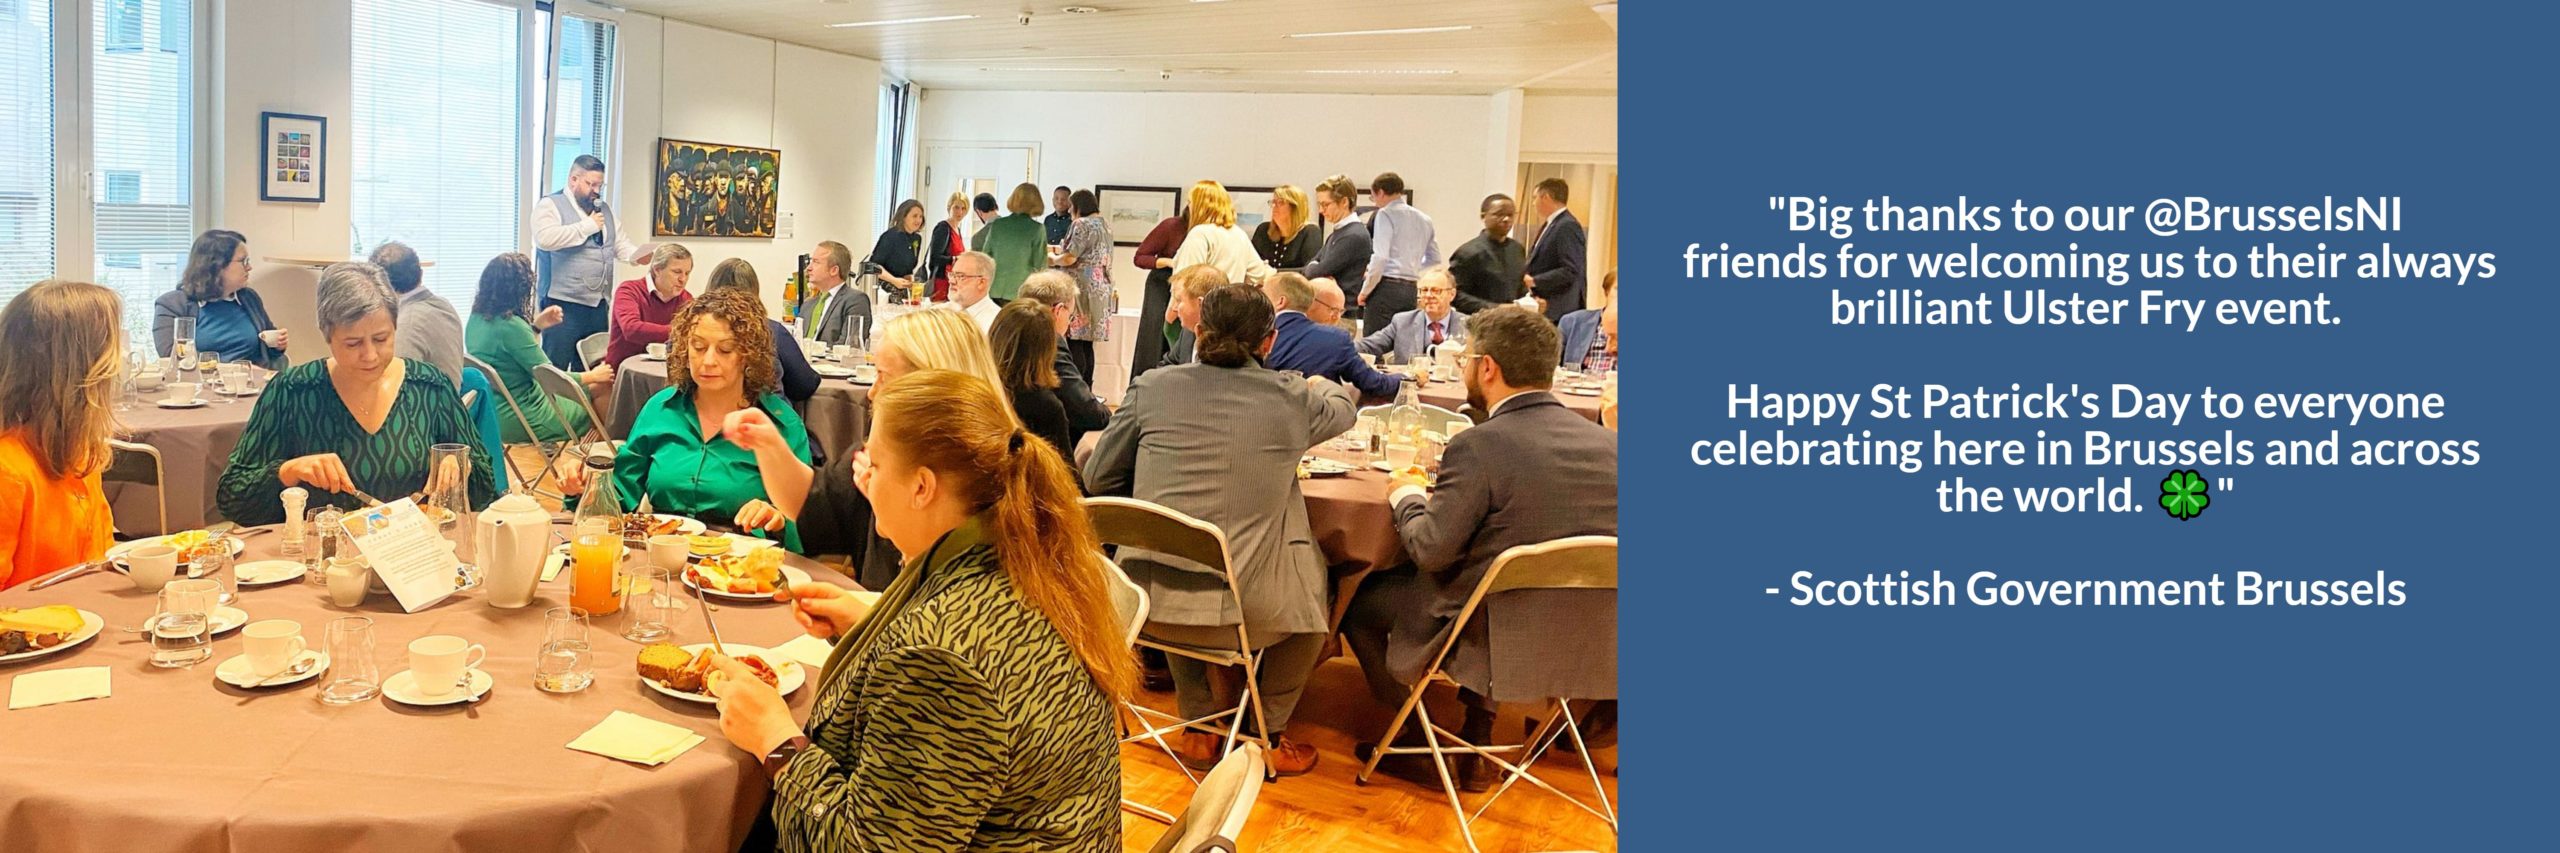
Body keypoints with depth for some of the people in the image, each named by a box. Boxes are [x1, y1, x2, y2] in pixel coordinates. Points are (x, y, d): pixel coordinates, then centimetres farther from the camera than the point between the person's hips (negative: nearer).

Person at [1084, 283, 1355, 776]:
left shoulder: (1151, 388, -1)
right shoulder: (1292, 399, -1)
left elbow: (1098, 478, 9)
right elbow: (1342, 409, 23)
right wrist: (1322, 385, 47)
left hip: (1151, 602, 2)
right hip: (1246, 611, -2)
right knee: (1311, 574, 29)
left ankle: (1199, 730, 43)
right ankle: (1269, 737, 35)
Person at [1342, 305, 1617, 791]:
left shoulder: (1478, 447, -21)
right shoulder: (1608, 444, -4)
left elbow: (1430, 550, -18)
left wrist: (1408, 497, 4)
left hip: (1490, 636, -6)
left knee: (1359, 597, 14)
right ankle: (1477, 735, 32)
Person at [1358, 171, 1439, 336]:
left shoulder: (1385, 214, -5)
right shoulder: (1424, 219, 15)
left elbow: (1380, 257, -13)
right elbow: (1434, 259, 22)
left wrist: (1365, 290, -6)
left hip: (1387, 286, -7)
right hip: (1410, 289, 7)